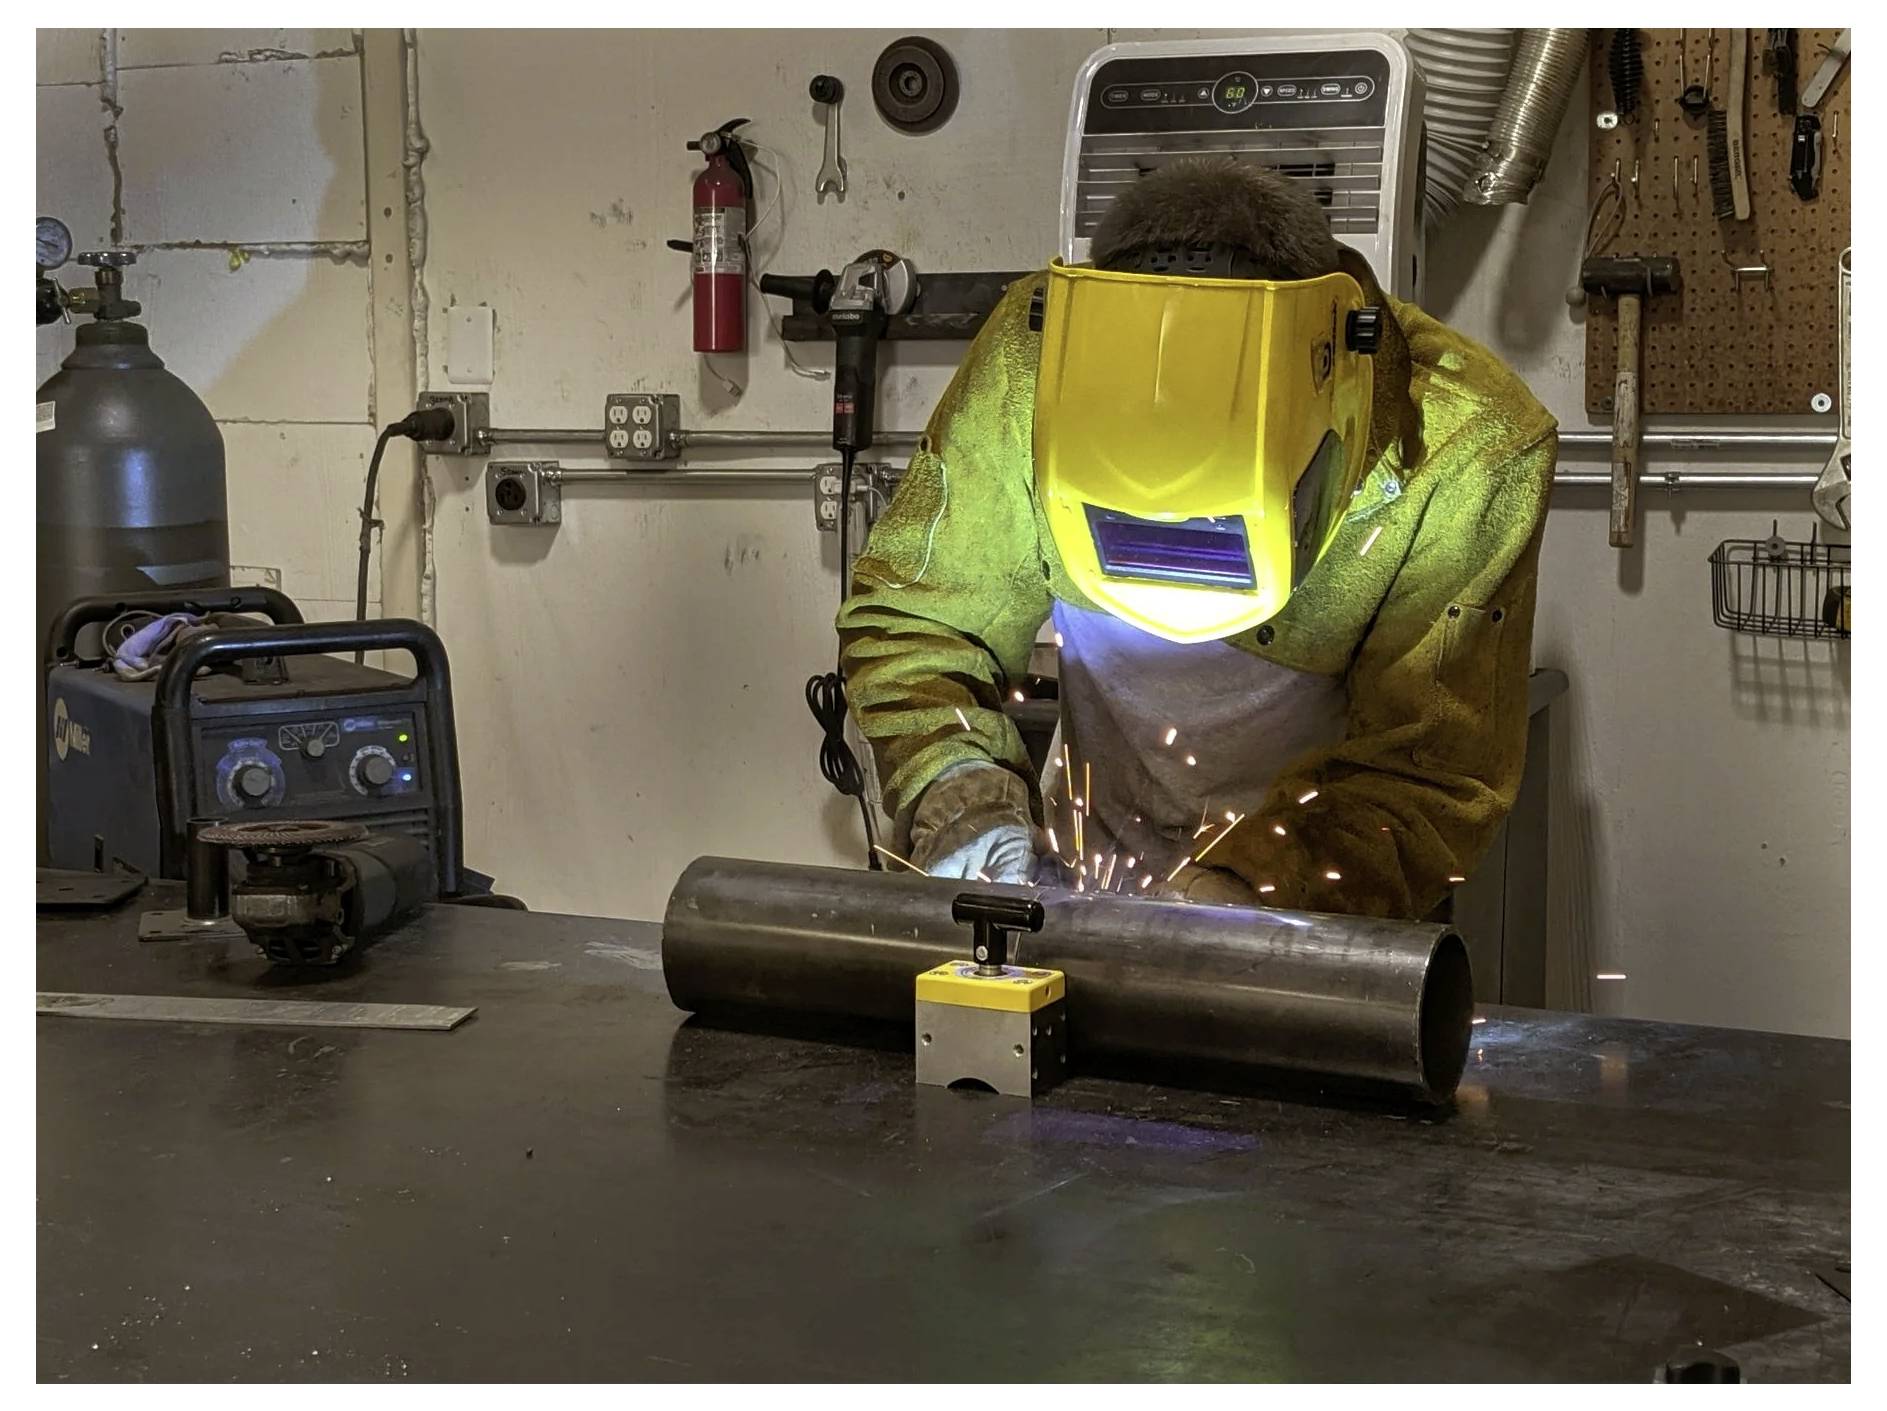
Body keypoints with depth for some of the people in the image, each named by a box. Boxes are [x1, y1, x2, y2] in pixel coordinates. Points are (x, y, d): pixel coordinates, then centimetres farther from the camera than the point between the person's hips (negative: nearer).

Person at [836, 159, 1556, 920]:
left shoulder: (1471, 452, -24)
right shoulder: (1030, 362, -19)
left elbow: (1431, 771, -18)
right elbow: (912, 612, -6)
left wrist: (1251, 892, -33)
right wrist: (953, 789, -24)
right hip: (1083, 871, 0)